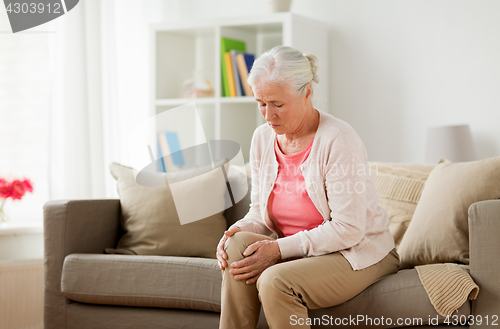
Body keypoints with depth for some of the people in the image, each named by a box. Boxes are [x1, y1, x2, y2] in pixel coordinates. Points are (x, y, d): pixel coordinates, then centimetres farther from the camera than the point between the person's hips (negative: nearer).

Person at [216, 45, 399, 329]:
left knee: (275, 281, -32)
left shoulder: (338, 140, -19)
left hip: (360, 254, -6)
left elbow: (348, 229, -21)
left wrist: (280, 248, -25)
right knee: (238, 245, -24)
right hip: (300, 252, 6)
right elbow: (260, 211, 11)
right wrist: (239, 230, -13)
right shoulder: (263, 138, 3)